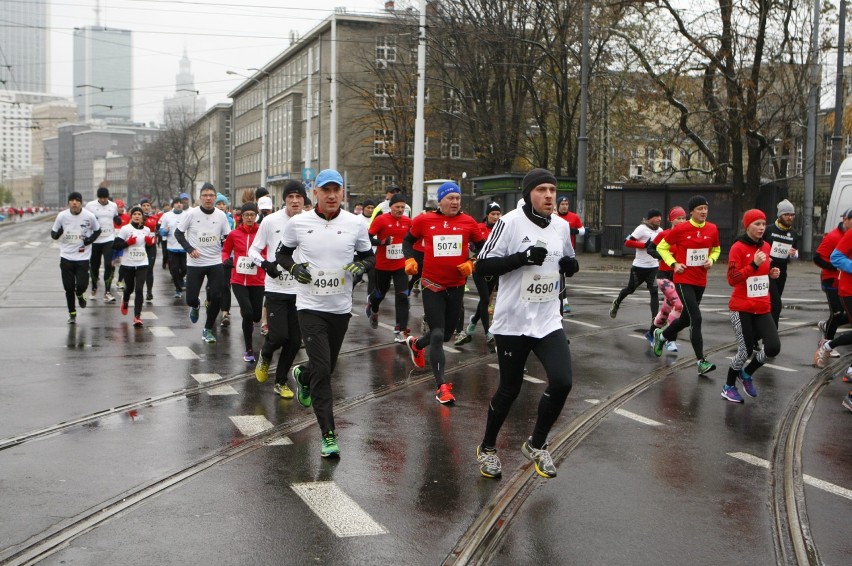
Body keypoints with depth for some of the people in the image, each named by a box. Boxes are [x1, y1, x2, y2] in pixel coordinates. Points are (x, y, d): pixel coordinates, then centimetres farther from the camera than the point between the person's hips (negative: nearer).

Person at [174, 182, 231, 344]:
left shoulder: (221, 215, 0)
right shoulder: (191, 213, -7)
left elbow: (227, 237, 11)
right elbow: (178, 233, 0)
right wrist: (189, 249, -11)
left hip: (216, 262, 2)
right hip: (195, 263, -2)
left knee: (216, 297, -5)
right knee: (191, 299, -1)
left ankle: (208, 330, 12)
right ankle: (195, 306, 38)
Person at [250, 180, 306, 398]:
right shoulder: (271, 221, -7)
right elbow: (253, 250, 1)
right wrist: (265, 264, -17)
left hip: (300, 290, 3)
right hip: (276, 288, -2)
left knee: (295, 340, 5)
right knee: (279, 335, -11)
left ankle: (281, 382, 24)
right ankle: (265, 356, 25)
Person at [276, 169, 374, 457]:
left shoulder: (355, 224, -2)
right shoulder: (298, 223, -4)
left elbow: (369, 255, 10)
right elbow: (282, 253, 10)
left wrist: (362, 265, -12)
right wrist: (293, 267, -11)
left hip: (341, 307, 3)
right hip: (310, 306, -3)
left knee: (327, 366, 16)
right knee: (322, 371, -11)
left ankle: (302, 375, 53)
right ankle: (328, 434, -4)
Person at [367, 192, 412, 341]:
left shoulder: (408, 221, 0)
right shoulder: (381, 220, -13)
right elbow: (368, 238, -13)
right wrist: (383, 242, -27)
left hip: (401, 266, 2)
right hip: (383, 266, -2)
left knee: (402, 296, -8)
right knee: (381, 292, 18)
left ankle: (400, 330, -5)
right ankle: (373, 309, 53)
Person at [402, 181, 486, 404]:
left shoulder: (468, 222, -2)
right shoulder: (424, 220, -5)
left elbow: (482, 247, 10)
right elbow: (408, 241, 11)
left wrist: (471, 263, -6)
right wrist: (409, 260, -5)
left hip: (456, 286, 4)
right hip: (432, 285, -3)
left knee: (447, 333, 16)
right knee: (438, 334, -9)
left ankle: (417, 344, 49)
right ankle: (441, 387, -6)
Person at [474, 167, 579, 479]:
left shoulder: (562, 226, 7)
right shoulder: (510, 222, -11)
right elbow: (483, 265, -13)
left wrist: (571, 264, -2)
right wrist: (522, 257, -24)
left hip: (548, 321, 5)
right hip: (513, 322, -4)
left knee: (562, 382, -9)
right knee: (510, 389, 6)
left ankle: (536, 445, 15)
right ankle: (487, 448, 30)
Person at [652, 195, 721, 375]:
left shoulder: (712, 229, 2)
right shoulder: (681, 229, -10)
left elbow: (716, 249, 19)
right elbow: (662, 247, 1)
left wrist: (711, 260, -2)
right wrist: (674, 264, -11)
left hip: (701, 281, 6)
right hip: (684, 280, -5)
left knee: (686, 318, 17)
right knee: (696, 319, -14)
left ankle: (661, 335, 45)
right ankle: (701, 362, -11)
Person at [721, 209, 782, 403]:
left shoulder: (766, 247, 8)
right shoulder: (738, 247, -11)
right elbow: (732, 279, -16)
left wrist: (772, 273, 3)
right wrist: (753, 265, -25)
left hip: (763, 308, 6)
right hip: (742, 308, -6)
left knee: (774, 347, -7)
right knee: (745, 350, -4)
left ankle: (747, 374, 21)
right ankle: (729, 387, 20)